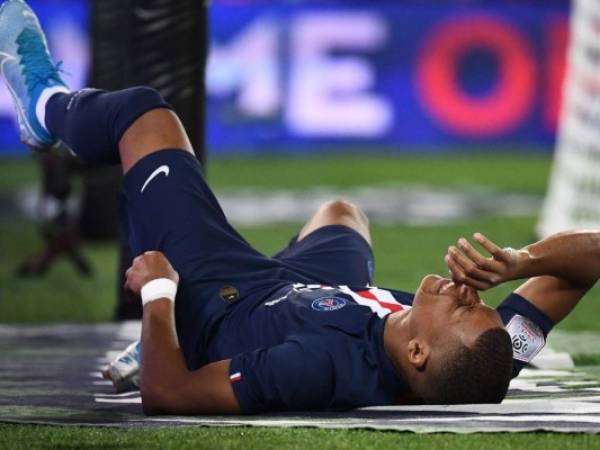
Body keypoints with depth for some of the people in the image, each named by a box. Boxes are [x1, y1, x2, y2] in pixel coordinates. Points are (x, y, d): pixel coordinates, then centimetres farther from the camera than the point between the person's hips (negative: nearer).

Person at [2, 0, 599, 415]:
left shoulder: (324, 367, -51)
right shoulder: (492, 357, -37)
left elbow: (163, 392, -43)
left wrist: (156, 291, -26)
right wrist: (519, 260, -45)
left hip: (210, 298, -5)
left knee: (143, 113, 9)